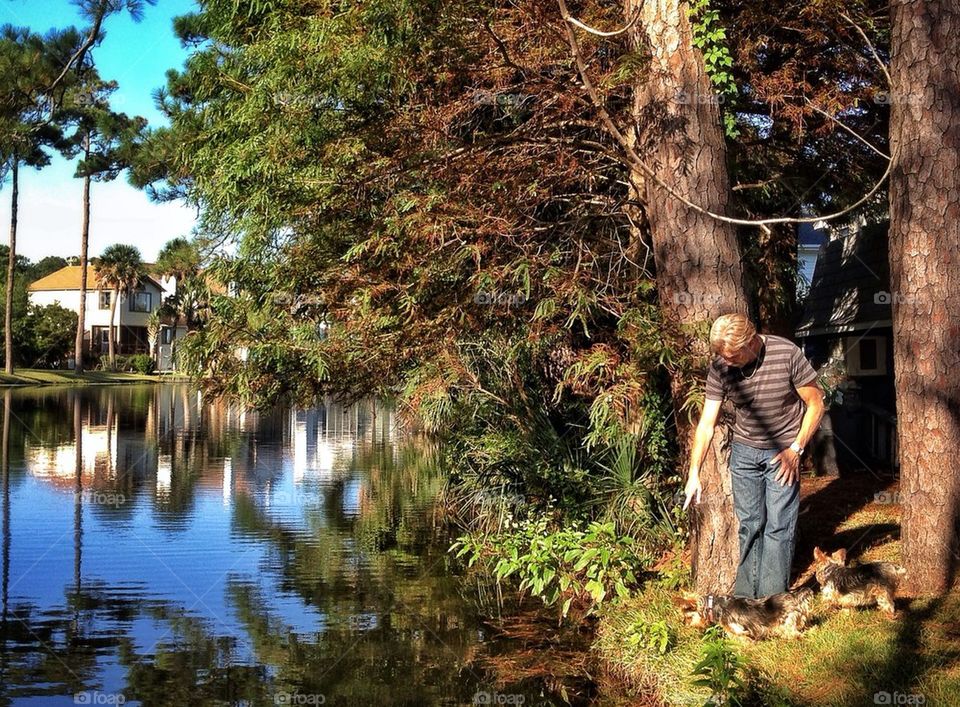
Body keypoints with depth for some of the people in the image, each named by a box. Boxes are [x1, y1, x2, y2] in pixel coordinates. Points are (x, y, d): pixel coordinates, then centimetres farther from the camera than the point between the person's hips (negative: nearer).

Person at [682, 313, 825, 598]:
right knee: (749, 525, 6)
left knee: (778, 527, -5)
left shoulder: (787, 354, -20)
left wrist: (796, 449, -12)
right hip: (744, 449, 3)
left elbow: (815, 404, -8)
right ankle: (744, 597, 16)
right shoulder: (720, 366, -12)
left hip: (783, 451, -3)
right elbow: (707, 422, -7)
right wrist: (694, 473, -11)